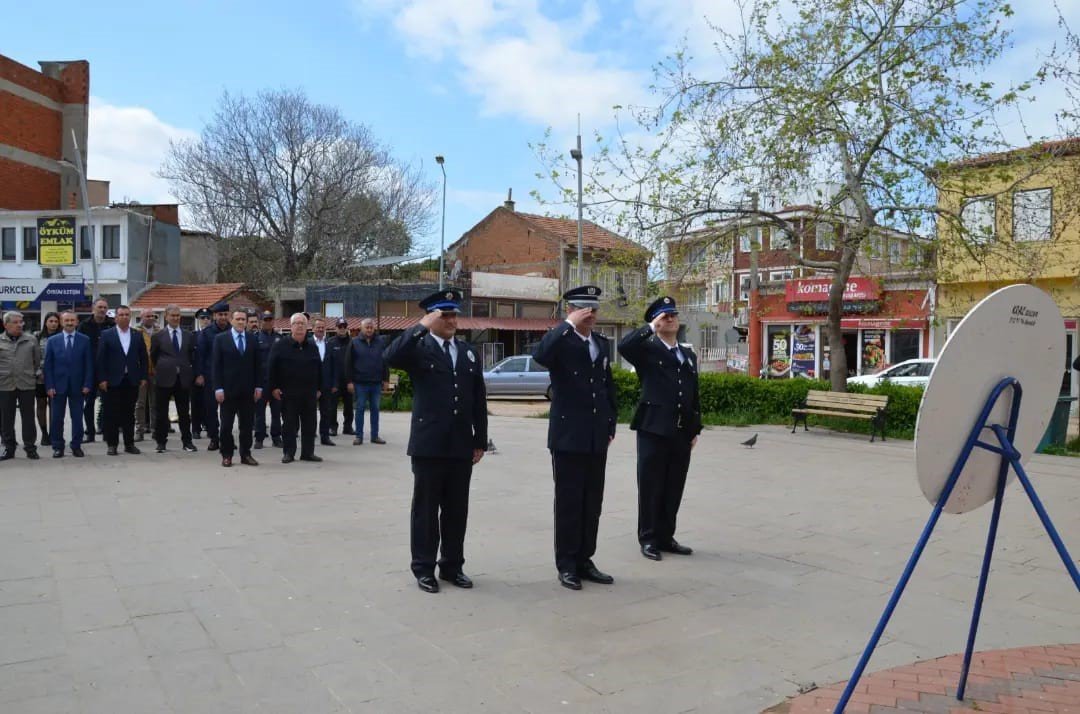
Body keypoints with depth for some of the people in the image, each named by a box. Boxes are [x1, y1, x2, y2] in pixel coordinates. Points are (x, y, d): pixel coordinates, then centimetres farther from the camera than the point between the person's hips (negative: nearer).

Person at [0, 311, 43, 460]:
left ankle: (30, 448, 12)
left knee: (28, 418, 4)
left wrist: (32, 375, 9)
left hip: (27, 385, 0)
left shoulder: (31, 340, 3)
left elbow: (37, 361, 9)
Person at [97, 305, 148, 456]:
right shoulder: (106, 335, 1)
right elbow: (100, 358, -2)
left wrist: (143, 377, 4)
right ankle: (112, 444, 9)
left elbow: (143, 358, 11)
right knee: (112, 414, 2)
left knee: (129, 414, 7)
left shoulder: (137, 335, 9)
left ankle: (129, 444, 14)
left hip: (132, 380, 2)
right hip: (113, 381, -2)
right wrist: (102, 379, -8)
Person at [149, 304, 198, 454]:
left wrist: (192, 373, 9)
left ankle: (187, 441, 13)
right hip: (164, 378, -1)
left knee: (184, 412, 6)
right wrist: (161, 369, 9)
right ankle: (161, 442, 14)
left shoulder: (189, 336, 8)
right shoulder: (158, 336, 2)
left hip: (183, 378, 2)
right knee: (161, 413, 5)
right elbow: (153, 356, 10)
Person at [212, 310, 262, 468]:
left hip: (248, 390, 2)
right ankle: (226, 455, 13)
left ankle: (246, 454, 14)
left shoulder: (253, 339, 7)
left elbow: (257, 364, 8)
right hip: (228, 389, -2)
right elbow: (217, 366, -2)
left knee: (247, 424, 6)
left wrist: (258, 386, 1)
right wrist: (218, 388, -9)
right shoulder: (221, 339, 1)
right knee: (226, 425, 4)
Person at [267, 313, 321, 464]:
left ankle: (308, 453, 15)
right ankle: (288, 453, 9)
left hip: (309, 393, 4)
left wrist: (318, 389, 12)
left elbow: (318, 369, 15)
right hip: (288, 393, -4)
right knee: (289, 424, 1)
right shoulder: (280, 345, -1)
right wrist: (273, 387, -8)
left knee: (309, 424, 6)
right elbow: (272, 368, -3)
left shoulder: (312, 346, 11)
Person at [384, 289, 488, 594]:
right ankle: (424, 568, 16)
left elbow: (479, 400, 12)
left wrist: (480, 440, 9)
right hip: (429, 444, -4)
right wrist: (421, 327, -23)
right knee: (426, 508, 5)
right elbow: (391, 357, -25)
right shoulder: (419, 348, -2)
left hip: (461, 445, 4)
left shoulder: (469, 352, 12)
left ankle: (452, 566, 23)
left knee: (457, 509, 11)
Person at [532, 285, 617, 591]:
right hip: (568, 435, -6)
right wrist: (569, 323, -23)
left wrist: (611, 425, 13)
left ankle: (584, 560, 22)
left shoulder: (602, 343, 13)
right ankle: (567, 565, 12)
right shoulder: (560, 341, -6)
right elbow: (539, 355, -30)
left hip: (597, 437, 6)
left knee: (592, 503, 11)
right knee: (568, 502, 2)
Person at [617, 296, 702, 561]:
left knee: (674, 488, 11)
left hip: (681, 432, 5)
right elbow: (624, 346, -24)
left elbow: (694, 396, 17)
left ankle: (666, 536, 22)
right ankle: (648, 539, 12)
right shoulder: (647, 349, 0)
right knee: (650, 487, 2)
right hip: (653, 429, -5)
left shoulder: (689, 355, 18)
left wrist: (695, 429, 11)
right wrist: (650, 328, -16)